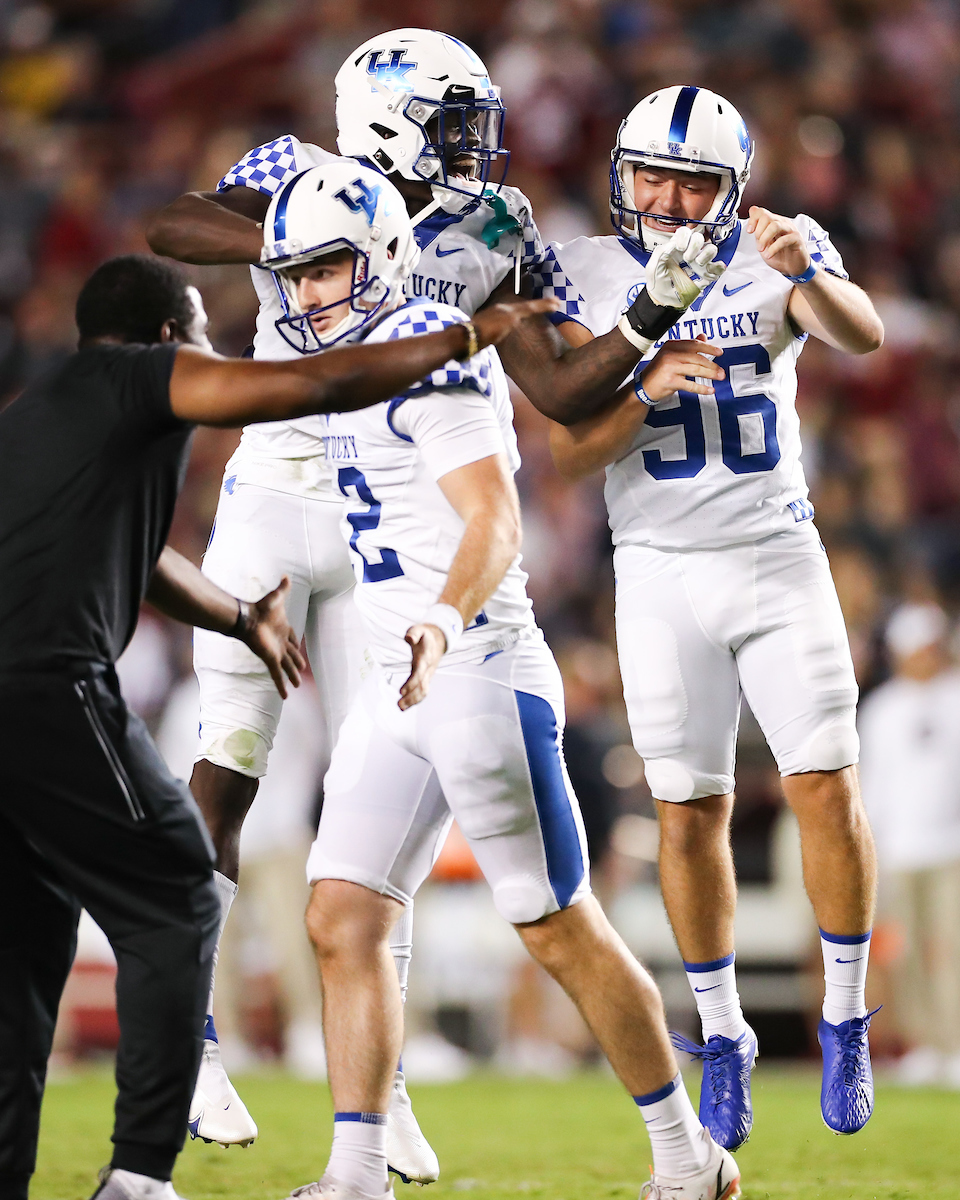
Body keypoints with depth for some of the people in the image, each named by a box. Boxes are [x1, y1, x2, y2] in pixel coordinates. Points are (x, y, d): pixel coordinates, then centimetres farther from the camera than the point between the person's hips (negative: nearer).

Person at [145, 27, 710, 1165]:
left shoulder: (486, 237, 4)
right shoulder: (304, 182, -5)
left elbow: (562, 392, 3)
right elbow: (170, 229, -22)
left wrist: (649, 323, -10)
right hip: (272, 507, -3)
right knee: (228, 772, -1)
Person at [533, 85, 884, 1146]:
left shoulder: (777, 254, -3)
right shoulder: (583, 276, -3)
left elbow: (862, 338, -24)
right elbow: (569, 454, -7)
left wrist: (804, 273, -44)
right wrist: (643, 390, -25)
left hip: (780, 556, 0)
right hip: (661, 574, 0)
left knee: (826, 787, -7)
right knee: (691, 813, 3)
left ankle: (844, 1021, 8)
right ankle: (722, 1040, 16)